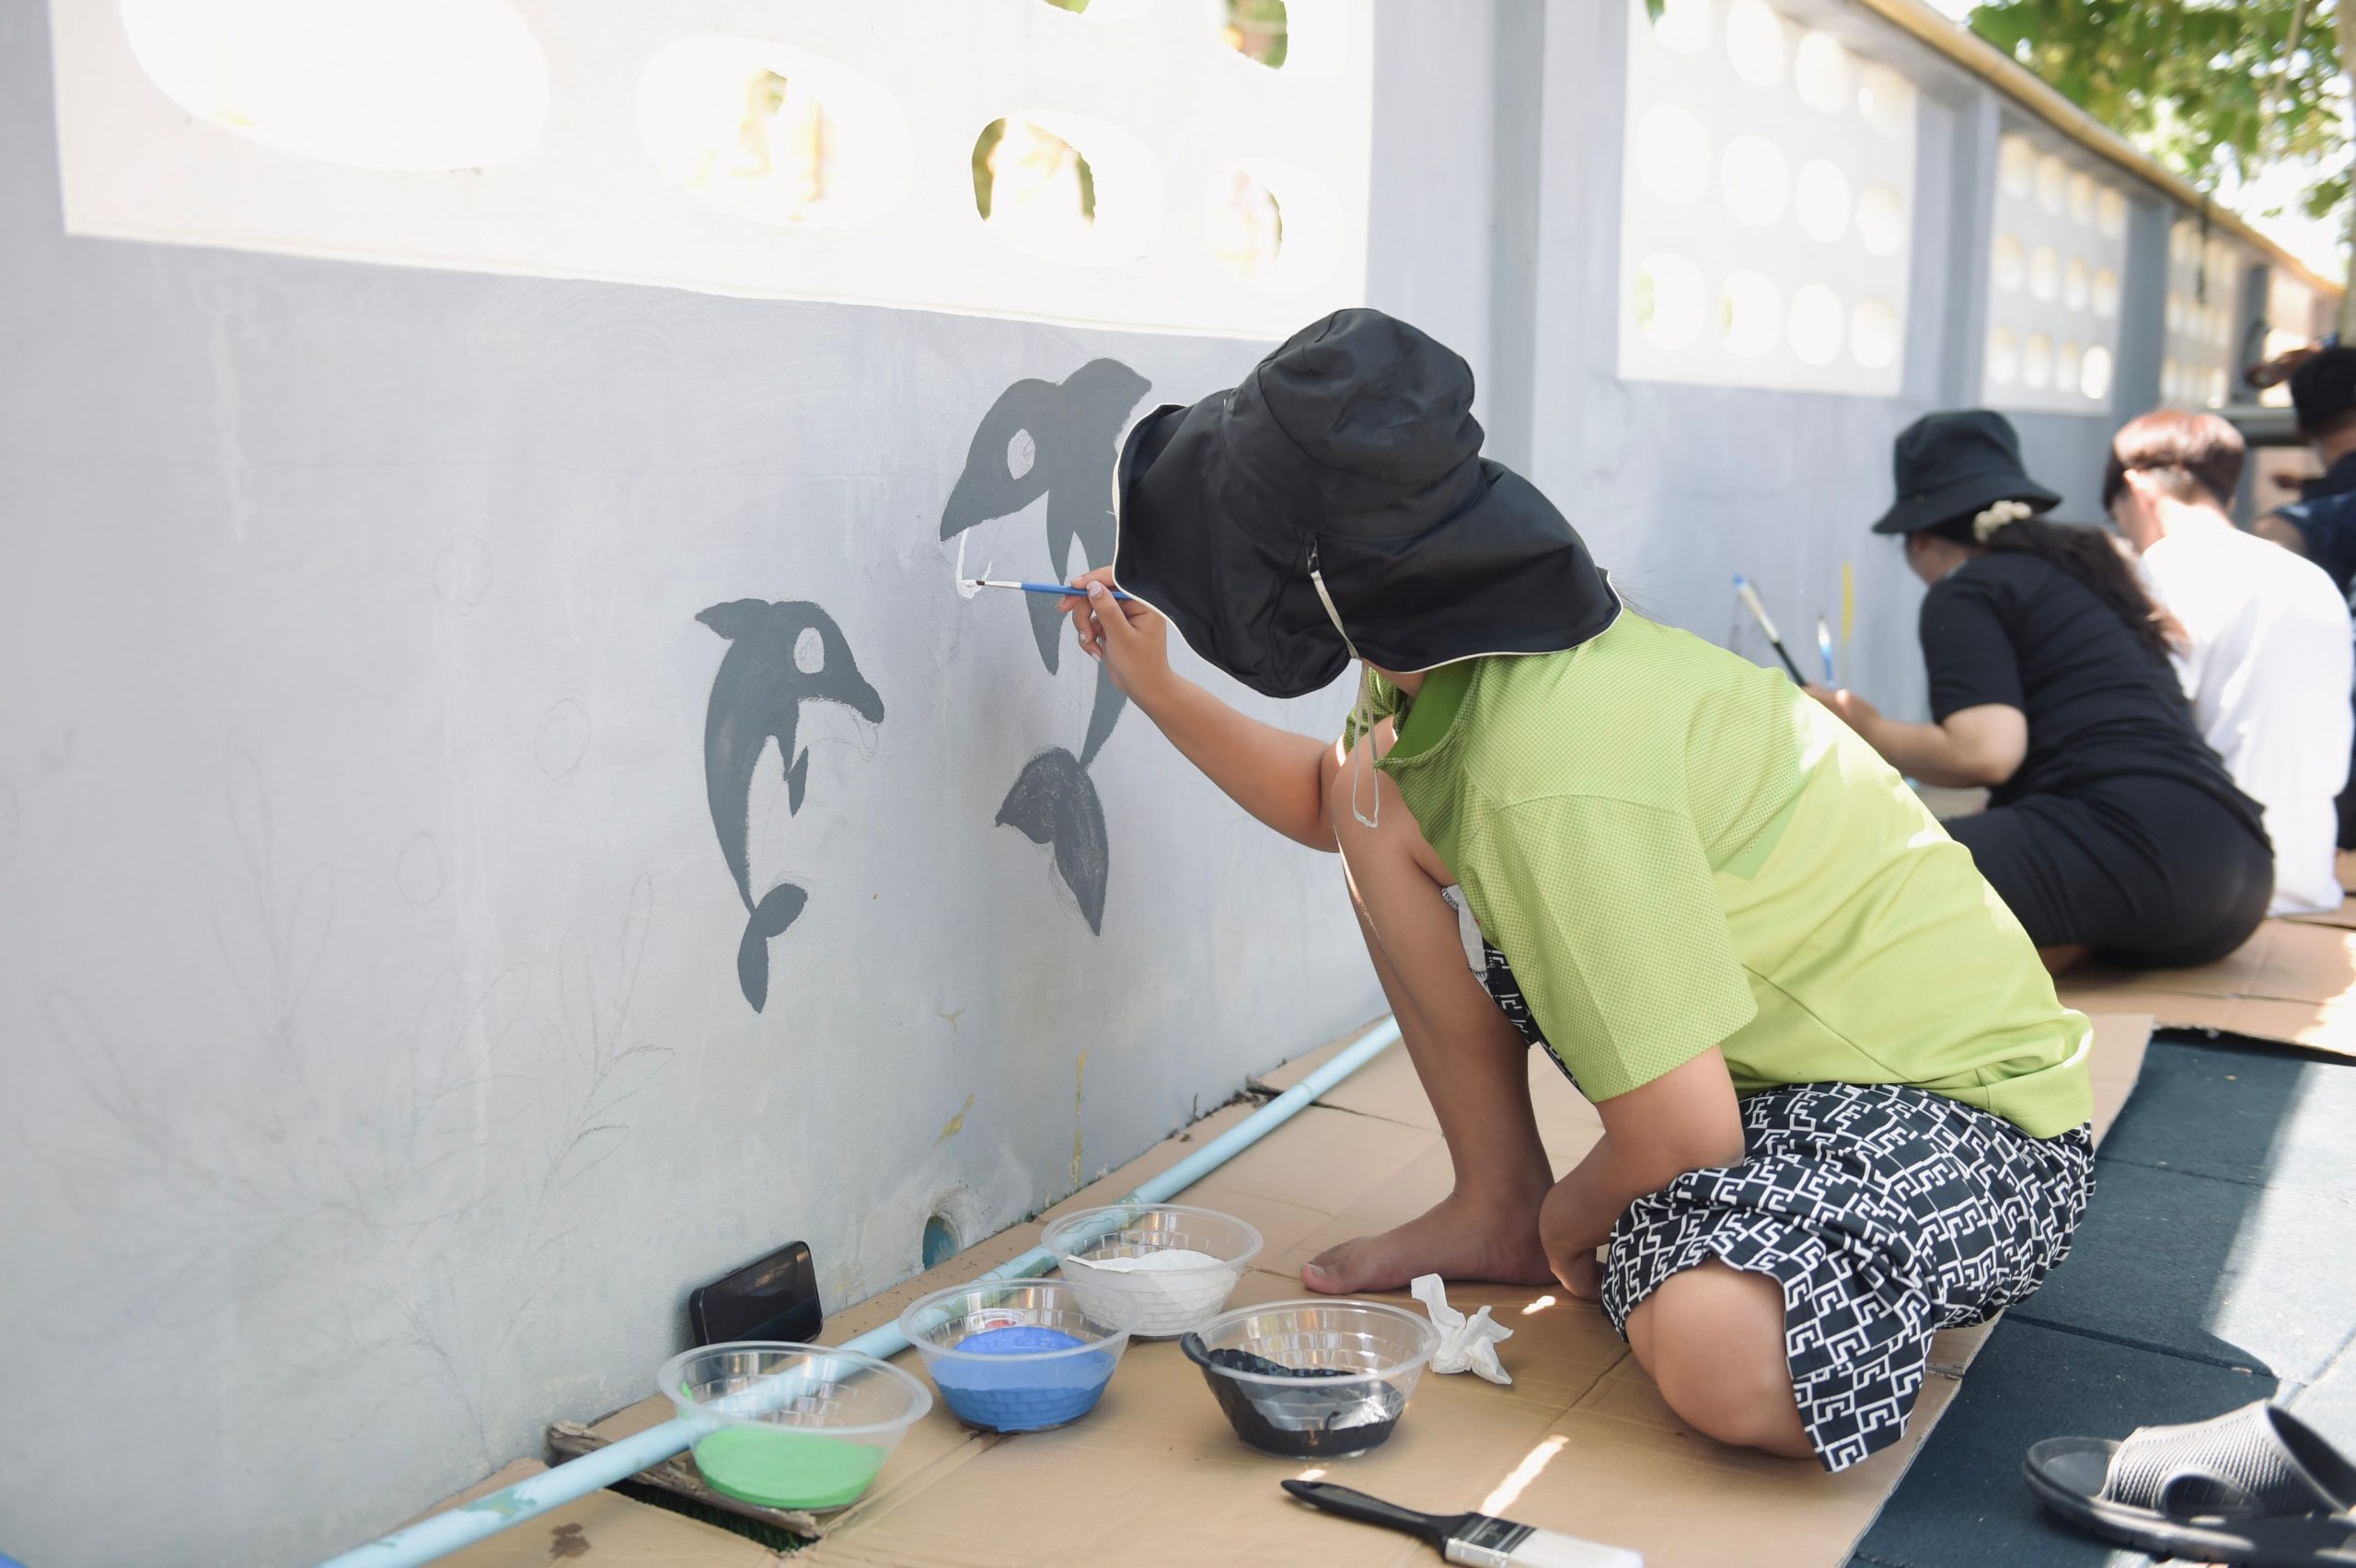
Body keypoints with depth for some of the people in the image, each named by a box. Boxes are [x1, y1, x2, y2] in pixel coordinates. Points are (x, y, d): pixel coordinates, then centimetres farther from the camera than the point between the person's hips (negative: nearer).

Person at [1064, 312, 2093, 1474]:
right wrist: (1156, 690, 10)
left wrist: (1572, 1224, -7)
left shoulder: (1550, 768, -33)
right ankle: (1498, 1208, 10)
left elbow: (1682, 1136, -28)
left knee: (1715, 1353, -41)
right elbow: (1325, 811, 20)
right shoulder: (1447, 661, -5)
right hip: (1759, 1036, 9)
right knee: (1377, 790, 0)